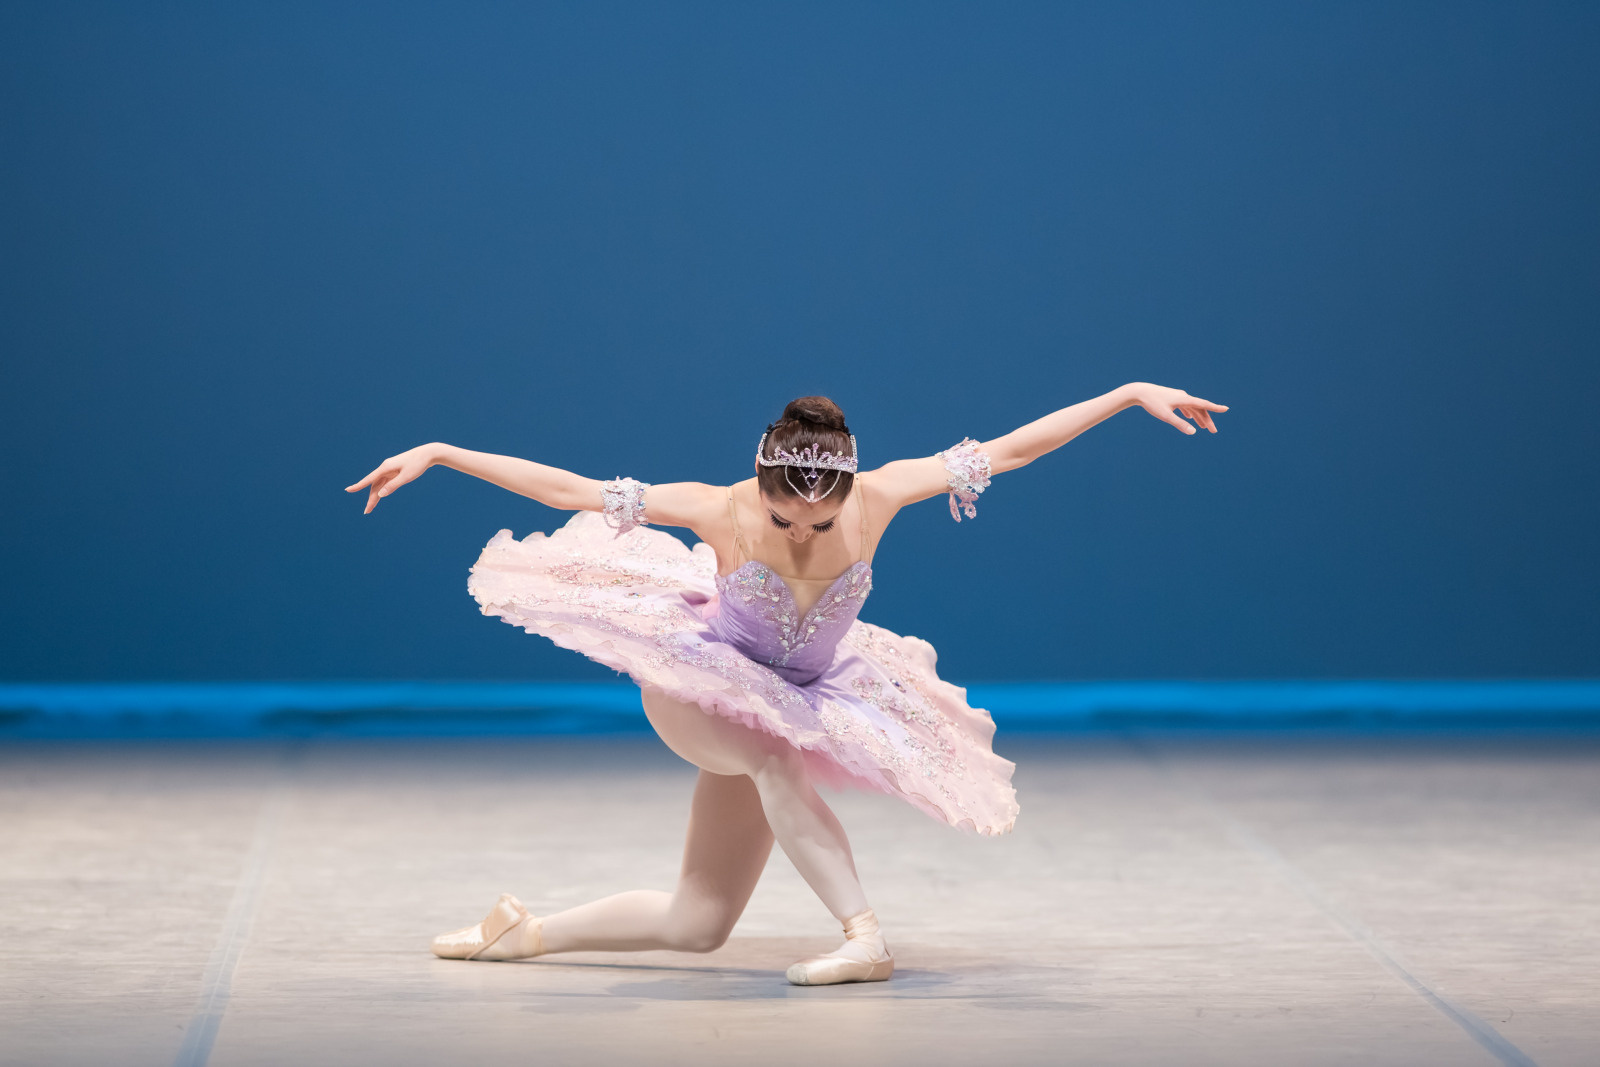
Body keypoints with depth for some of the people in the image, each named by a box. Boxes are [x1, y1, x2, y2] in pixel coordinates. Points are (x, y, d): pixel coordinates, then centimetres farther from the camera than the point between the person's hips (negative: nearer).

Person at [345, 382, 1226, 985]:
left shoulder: (877, 497, -23)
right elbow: (567, 490, -22)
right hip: (691, 685, -4)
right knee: (773, 753, -37)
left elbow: (1011, 448, -19)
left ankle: (521, 932, 16)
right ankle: (863, 938, -31)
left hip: (797, 705, 4)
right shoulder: (722, 511, -27)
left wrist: (1132, 394, -20)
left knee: (695, 927, 3)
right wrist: (438, 454, -24)